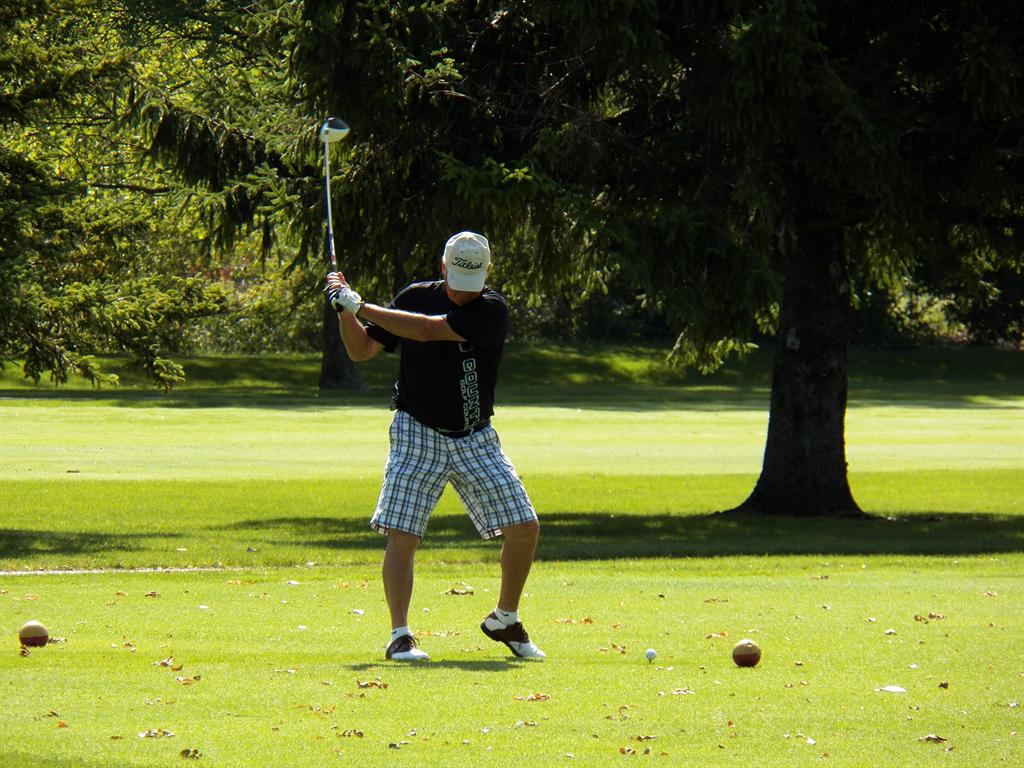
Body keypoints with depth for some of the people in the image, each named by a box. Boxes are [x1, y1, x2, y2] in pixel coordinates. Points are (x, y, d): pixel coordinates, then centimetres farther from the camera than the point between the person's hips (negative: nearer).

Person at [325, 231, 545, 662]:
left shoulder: (492, 311, -13)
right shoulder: (415, 298, -3)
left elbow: (425, 330, -24)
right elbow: (361, 350, 2)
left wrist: (360, 306, -21)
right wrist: (345, 311, -15)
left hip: (475, 440, 0)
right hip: (417, 433, 0)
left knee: (524, 529, -4)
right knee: (401, 534, -13)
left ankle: (504, 621, 16)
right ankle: (399, 635, -9)